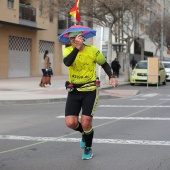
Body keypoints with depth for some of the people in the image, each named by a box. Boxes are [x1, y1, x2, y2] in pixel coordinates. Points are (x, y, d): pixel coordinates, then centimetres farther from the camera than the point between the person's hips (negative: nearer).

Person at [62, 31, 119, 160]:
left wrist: (111, 77, -6)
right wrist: (77, 47, -35)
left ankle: (88, 149, 21)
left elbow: (104, 63, 9)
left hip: (90, 91, -2)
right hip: (73, 91, 2)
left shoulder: (92, 50, -5)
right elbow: (67, 62, -26)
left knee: (86, 123, -8)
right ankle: (85, 133, 29)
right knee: (71, 123, -7)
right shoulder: (67, 50, -3)